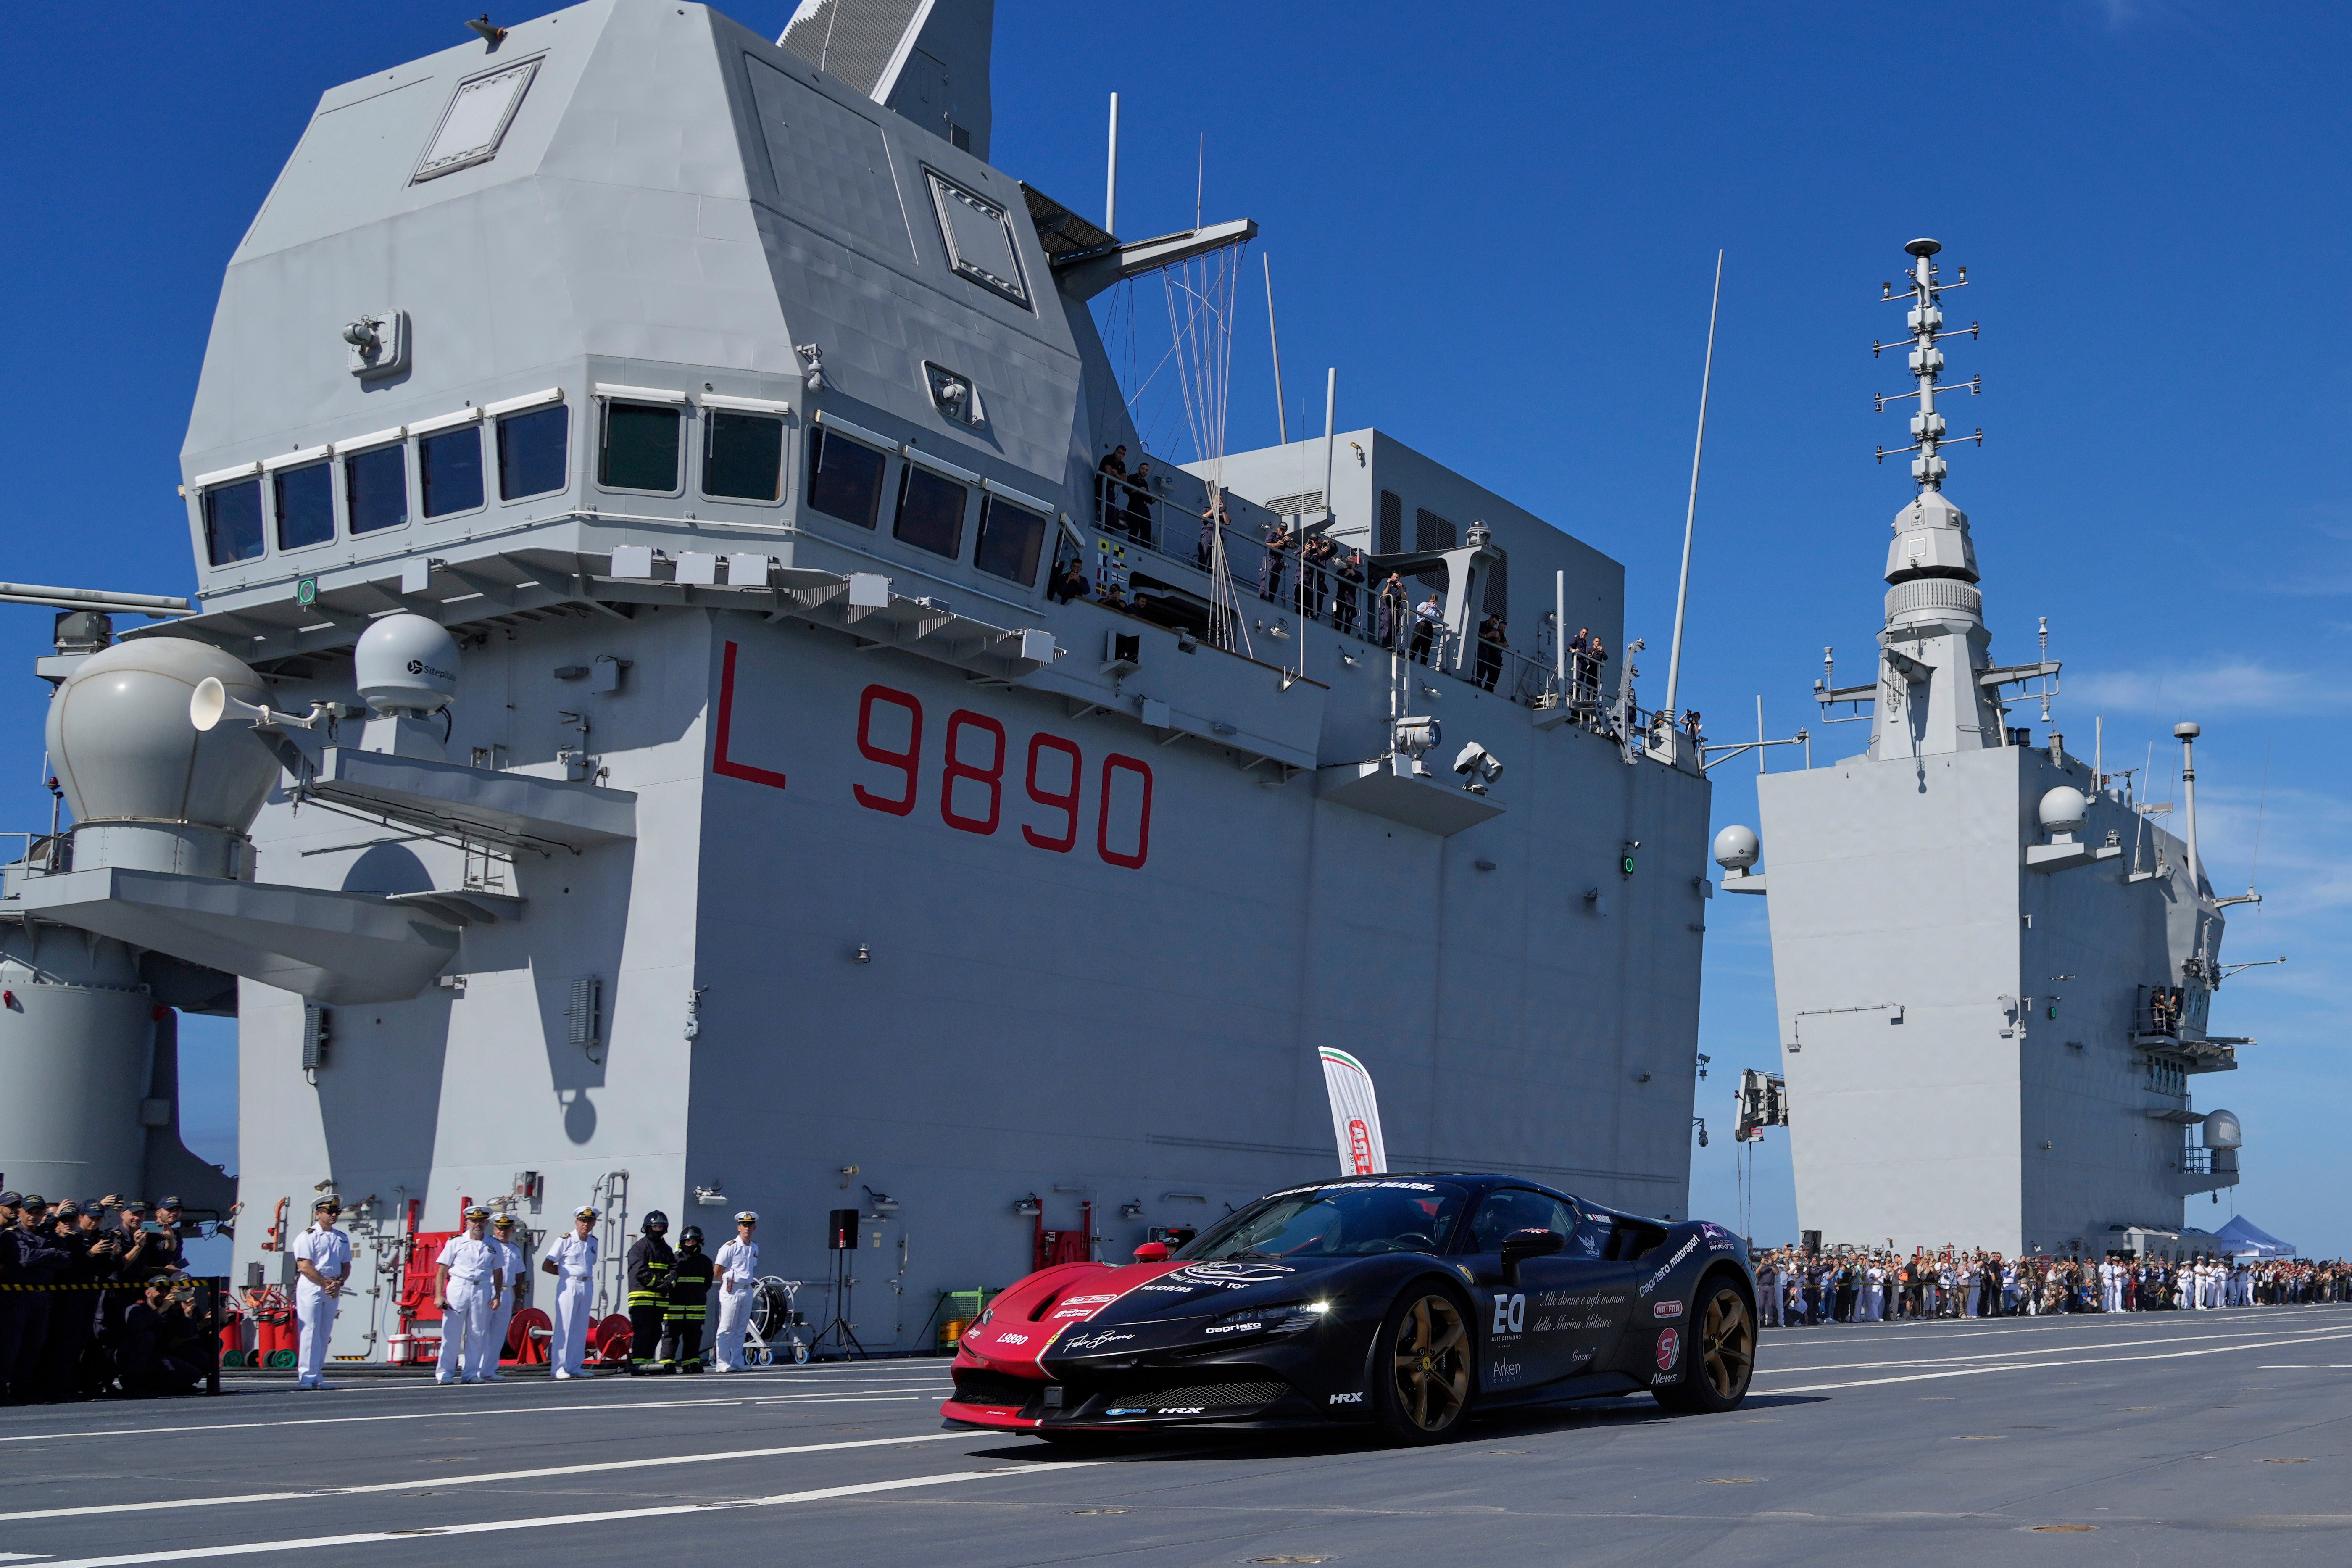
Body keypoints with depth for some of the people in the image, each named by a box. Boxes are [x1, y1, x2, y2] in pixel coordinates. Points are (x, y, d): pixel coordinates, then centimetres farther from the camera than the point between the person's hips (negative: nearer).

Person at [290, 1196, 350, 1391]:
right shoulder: (307, 1237, -3)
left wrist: (338, 1283, -6)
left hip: (333, 1291, 6)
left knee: (325, 1335, 5)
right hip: (310, 1288, -6)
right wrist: (326, 1284, -12)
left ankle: (317, 1376, 8)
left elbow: (346, 1266, 14)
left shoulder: (342, 1239, 15)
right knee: (311, 1332, -10)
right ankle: (306, 1377, -10)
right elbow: (304, 1267, -12)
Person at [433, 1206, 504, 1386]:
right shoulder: (456, 1242, 4)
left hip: (483, 1290, 2)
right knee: (451, 1333, -4)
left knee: (477, 1334, 3)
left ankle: (472, 1373, 9)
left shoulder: (493, 1246, 12)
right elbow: (442, 1270, 2)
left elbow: (498, 1272, 15)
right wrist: (439, 1296, -7)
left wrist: (497, 1297, 6)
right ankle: (445, 1373, 1)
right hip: (458, 1288, -2)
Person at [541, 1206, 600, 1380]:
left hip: (587, 1286, 6)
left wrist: (586, 1276, 8)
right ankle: (560, 1368, -5)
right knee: (565, 1327, -7)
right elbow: (546, 1266, -6)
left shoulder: (593, 1242, 11)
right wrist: (569, 1273, -1)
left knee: (581, 1329, 8)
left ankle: (575, 1367, 13)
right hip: (569, 1286, -6)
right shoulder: (566, 1241, -7)